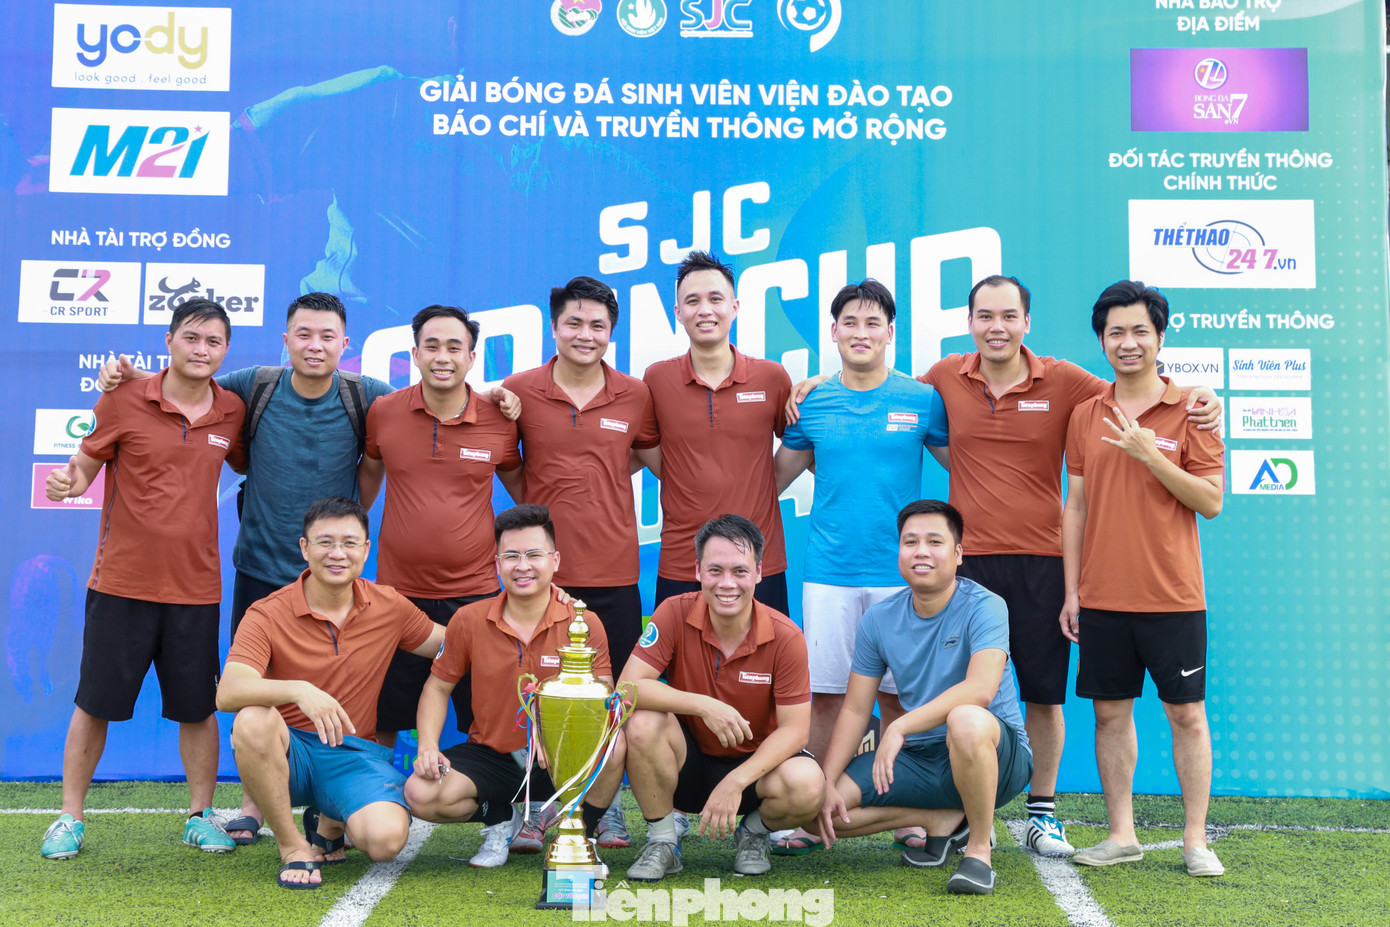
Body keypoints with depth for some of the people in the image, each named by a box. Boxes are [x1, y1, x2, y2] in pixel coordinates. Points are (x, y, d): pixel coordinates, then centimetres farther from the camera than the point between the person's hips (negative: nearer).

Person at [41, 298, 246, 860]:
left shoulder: (232, 412, 3)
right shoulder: (124, 399, -5)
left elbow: (248, 467, 19)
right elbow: (86, 465, 3)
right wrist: (68, 483, -19)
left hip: (195, 587, 2)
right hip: (121, 581, -2)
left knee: (197, 708, 8)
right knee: (95, 704, 6)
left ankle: (201, 814, 23)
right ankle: (70, 816, 22)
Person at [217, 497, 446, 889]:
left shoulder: (390, 607, 0)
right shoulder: (267, 615, -10)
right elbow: (227, 694, -24)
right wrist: (299, 690, -41)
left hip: (354, 754, 1)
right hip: (287, 752, -1)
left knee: (386, 838, -28)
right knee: (253, 721, -36)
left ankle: (328, 825, 10)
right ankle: (293, 846, -14)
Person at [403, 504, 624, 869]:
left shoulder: (584, 623, -9)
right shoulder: (469, 620, -4)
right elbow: (438, 687, 8)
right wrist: (428, 747, -8)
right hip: (491, 754, 2)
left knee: (614, 745, -34)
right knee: (421, 794, -24)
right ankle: (499, 817, 10)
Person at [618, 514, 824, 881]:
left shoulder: (785, 637, -15)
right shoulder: (675, 613, -14)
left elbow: (794, 728, -15)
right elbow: (628, 686, -20)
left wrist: (736, 781, -28)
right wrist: (703, 706, -32)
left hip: (753, 765, 0)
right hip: (688, 761, 1)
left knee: (806, 784, -32)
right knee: (643, 723, -30)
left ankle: (754, 831, 6)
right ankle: (662, 842, -6)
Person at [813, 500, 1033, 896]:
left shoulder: (984, 606, -14)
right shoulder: (879, 619, 1)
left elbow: (981, 688, -31)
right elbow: (855, 710, 3)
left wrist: (900, 726, -36)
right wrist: (827, 784, -9)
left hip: (996, 754, -5)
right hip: (918, 759, 5)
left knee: (966, 720, -40)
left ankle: (979, 848, -17)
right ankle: (944, 820, 5)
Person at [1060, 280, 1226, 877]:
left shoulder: (1189, 409, -1)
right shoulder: (1085, 416, 8)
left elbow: (1212, 502, -6)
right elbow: (1076, 506, 10)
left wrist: (1150, 455, -17)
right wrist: (1072, 590, 6)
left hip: (1173, 596, -3)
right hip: (1102, 597, 3)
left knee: (1186, 714, 4)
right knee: (1110, 711, 7)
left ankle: (1195, 839, 16)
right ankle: (1121, 835, 19)